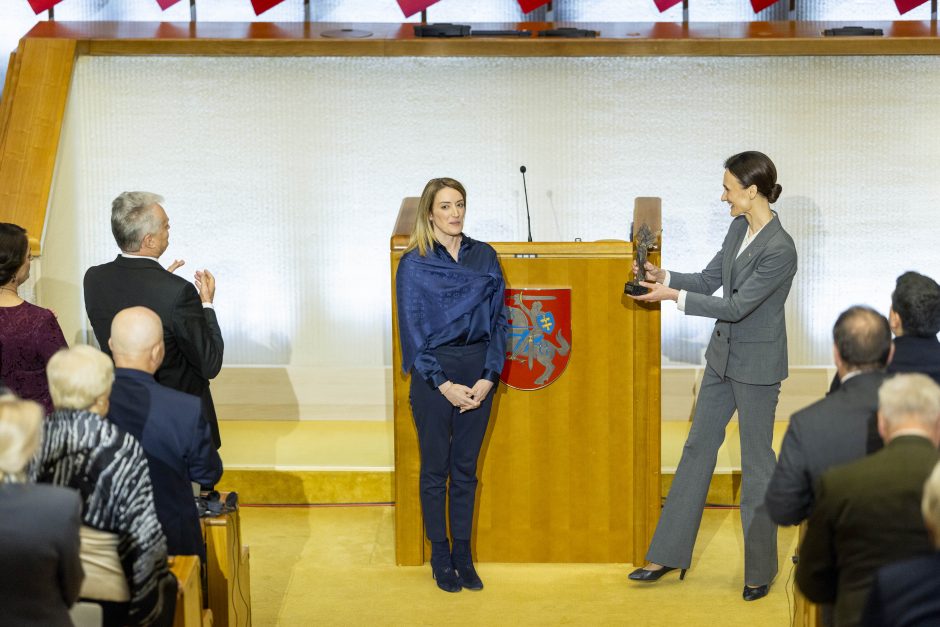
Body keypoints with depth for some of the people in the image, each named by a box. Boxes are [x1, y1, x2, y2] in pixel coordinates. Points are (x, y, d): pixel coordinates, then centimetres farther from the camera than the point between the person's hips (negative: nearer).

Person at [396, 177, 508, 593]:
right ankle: (440, 558, 14)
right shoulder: (414, 264, -4)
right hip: (434, 371, -3)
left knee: (466, 467, 9)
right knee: (436, 468, 5)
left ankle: (463, 554, 17)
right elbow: (413, 330, -6)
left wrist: (488, 377, -5)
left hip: (478, 369, 3)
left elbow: (498, 320, 5)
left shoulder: (485, 257, 6)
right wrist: (444, 385, -12)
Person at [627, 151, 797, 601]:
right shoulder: (739, 227, 2)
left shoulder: (779, 250, -25)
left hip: (757, 367, -9)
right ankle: (669, 554, 21)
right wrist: (664, 276, -5)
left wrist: (674, 295, -22)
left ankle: (760, 569, 17)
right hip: (723, 356, 9)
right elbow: (709, 280, 10)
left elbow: (737, 305, -24)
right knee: (697, 449, 12)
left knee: (756, 463, 3)